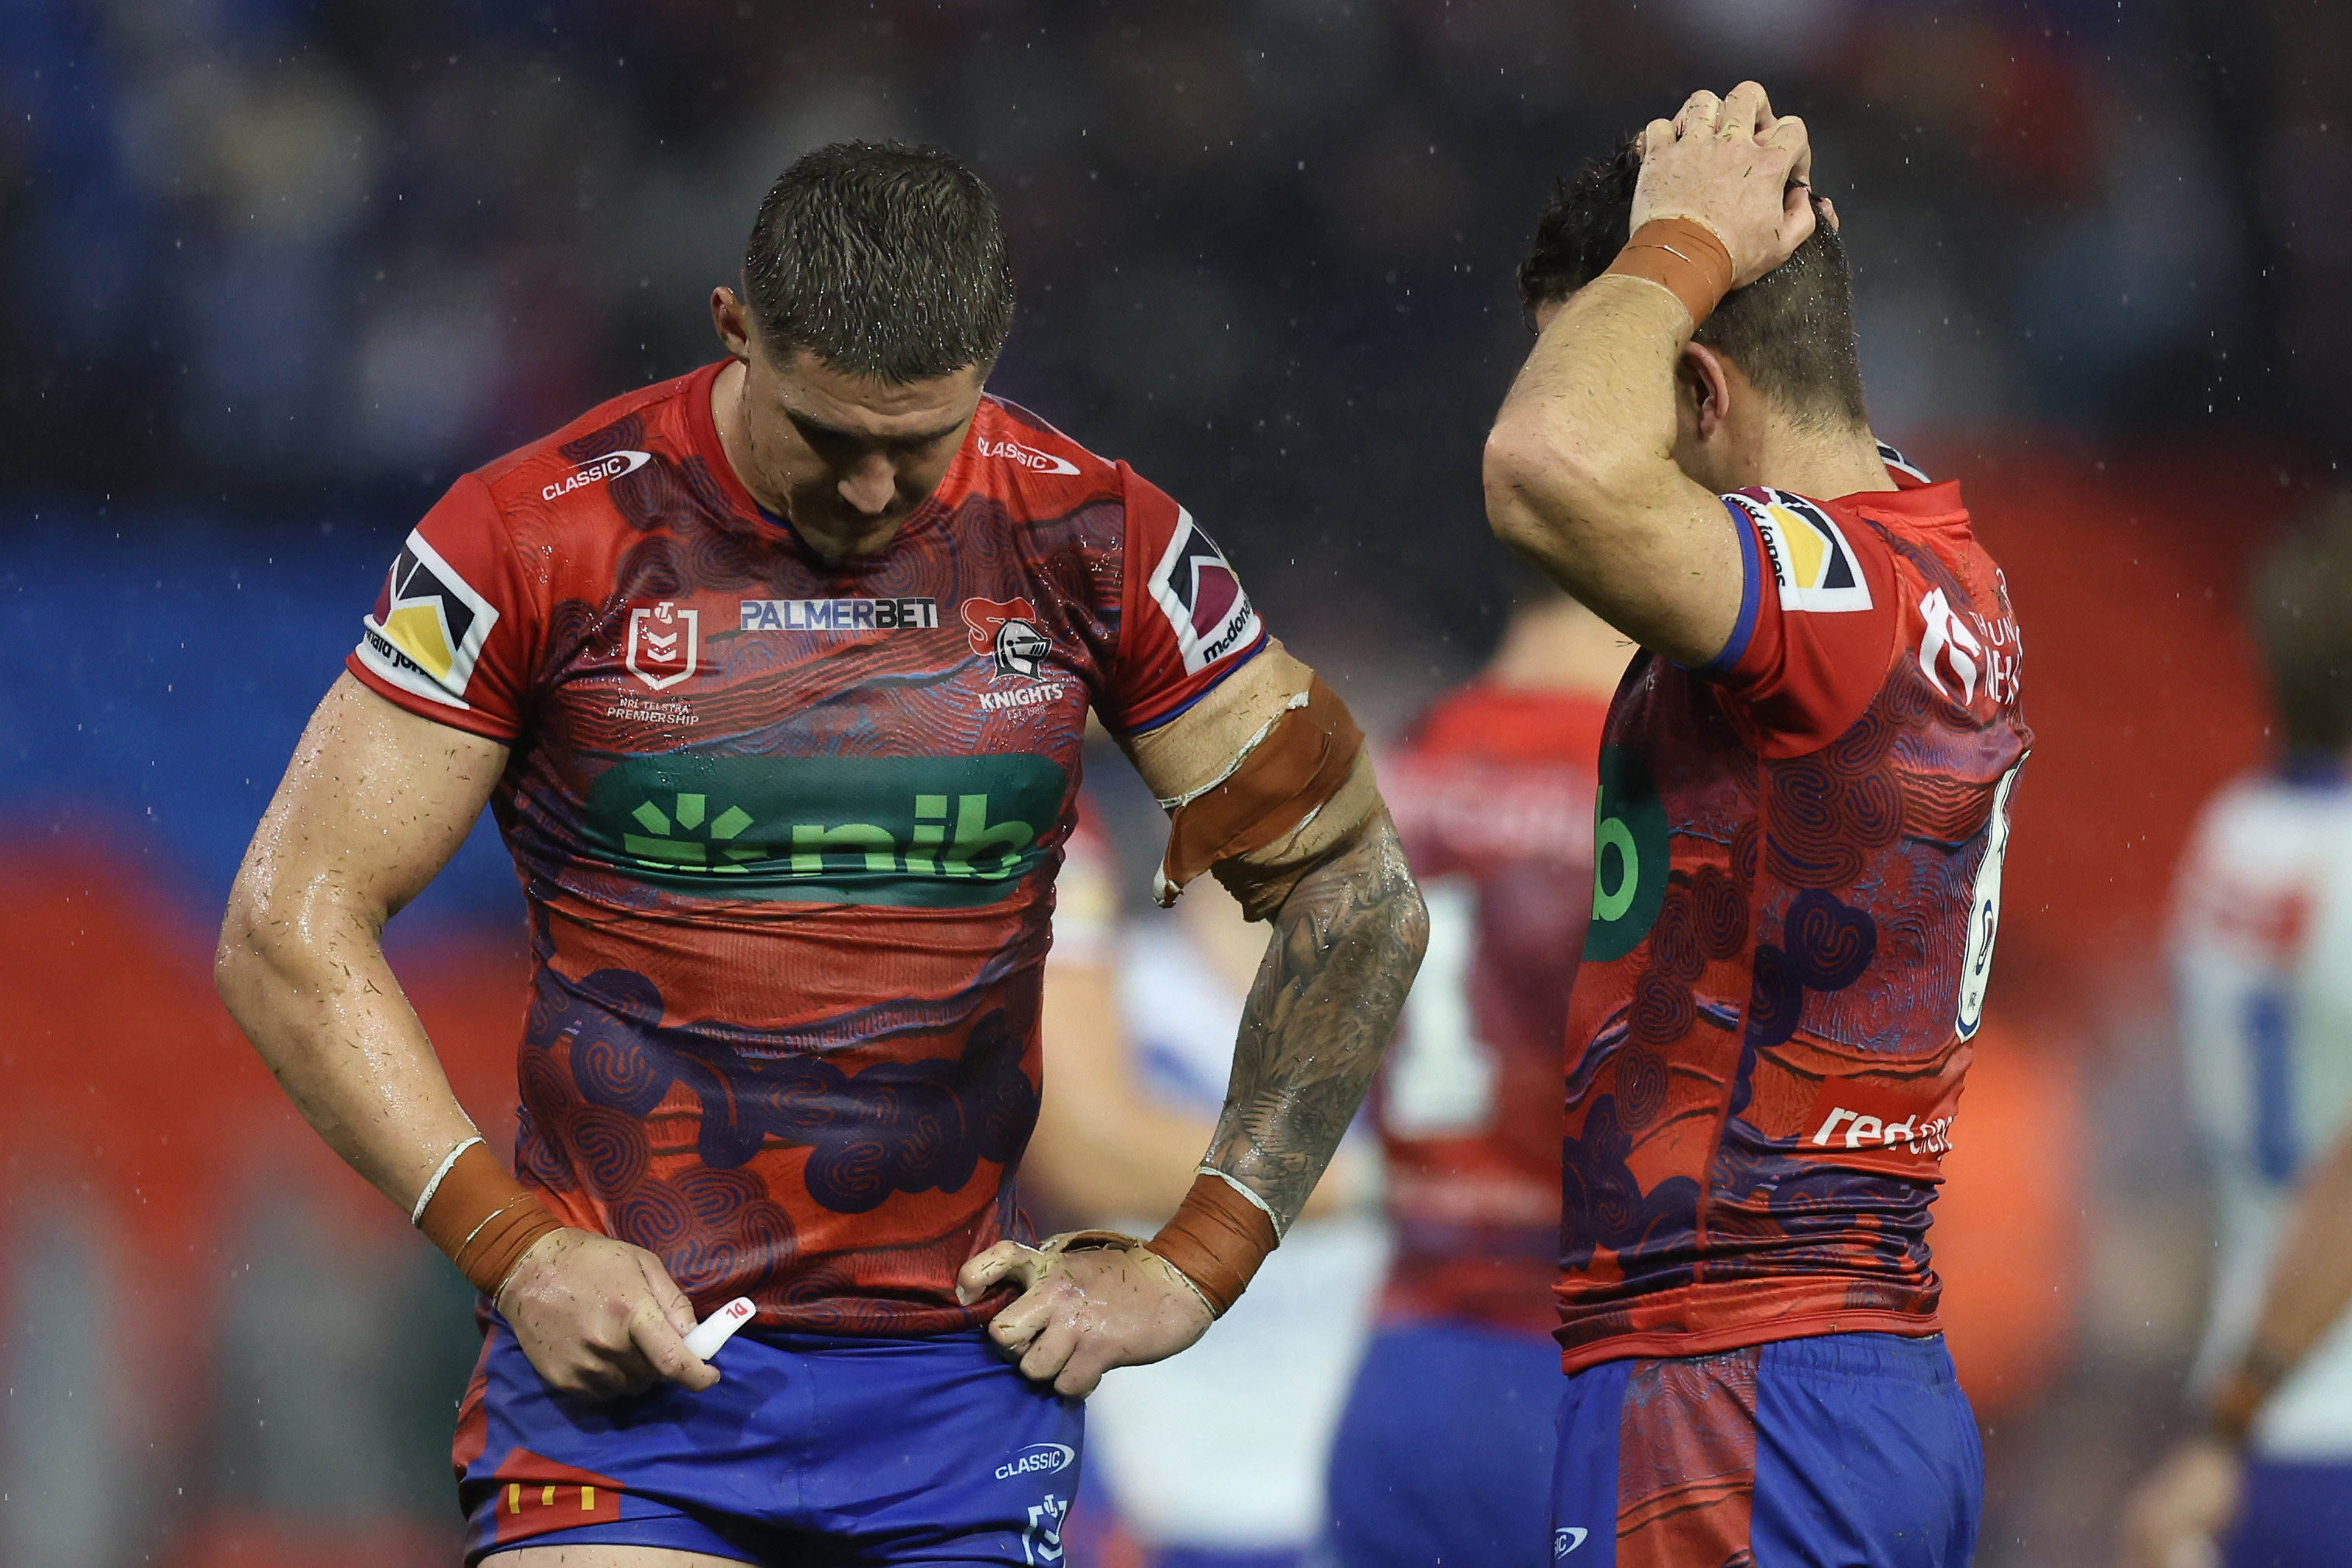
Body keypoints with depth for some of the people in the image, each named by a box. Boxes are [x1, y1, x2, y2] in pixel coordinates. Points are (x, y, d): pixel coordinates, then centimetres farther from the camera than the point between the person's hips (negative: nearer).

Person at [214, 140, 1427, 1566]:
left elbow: (1356, 898, 10)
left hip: (960, 1382, 2)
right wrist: (512, 1246, -9)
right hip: (619, 1345, -2)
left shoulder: (1093, 549, 1)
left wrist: (1199, 1262, 4)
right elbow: (290, 928, -1)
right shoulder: (538, 540, -5)